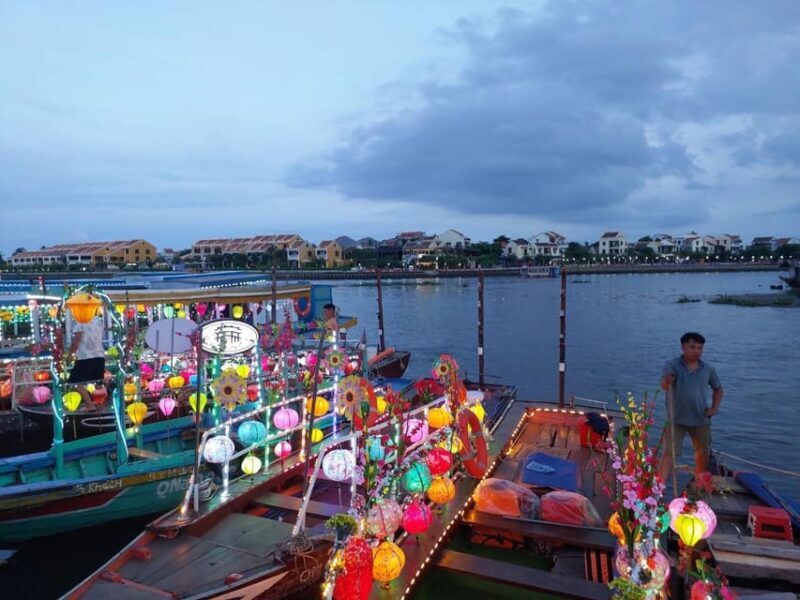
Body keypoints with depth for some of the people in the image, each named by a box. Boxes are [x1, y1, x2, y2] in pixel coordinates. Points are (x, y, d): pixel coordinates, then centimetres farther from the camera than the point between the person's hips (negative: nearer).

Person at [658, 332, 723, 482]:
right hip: (676, 419, -4)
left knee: (703, 454, 19)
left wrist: (715, 408, 4)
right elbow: (664, 385, -27)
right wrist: (667, 382, -51)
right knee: (669, 453, -8)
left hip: (701, 419, 4)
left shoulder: (708, 369, 3)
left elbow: (718, 389, 19)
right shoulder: (672, 365, -9)